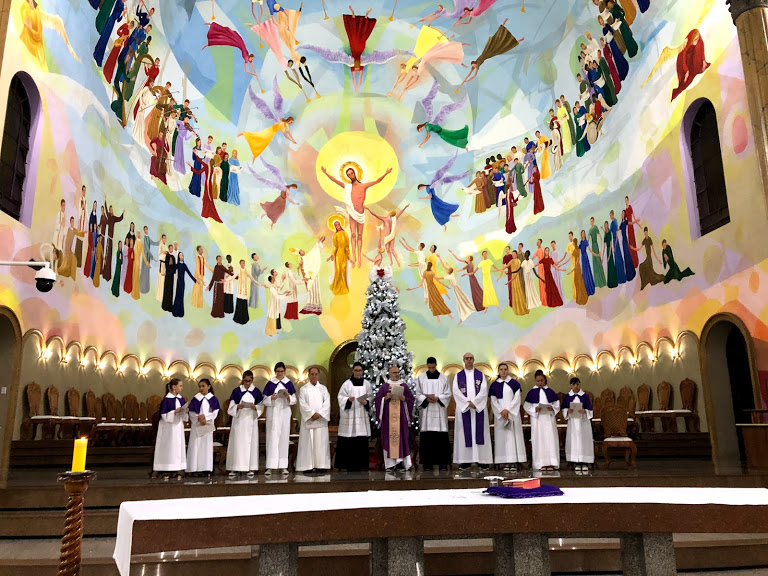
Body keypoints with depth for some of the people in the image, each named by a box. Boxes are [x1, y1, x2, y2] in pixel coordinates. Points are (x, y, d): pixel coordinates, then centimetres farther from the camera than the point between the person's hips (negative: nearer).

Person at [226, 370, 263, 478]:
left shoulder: (256, 391, 5)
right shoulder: (236, 391, 4)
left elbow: (261, 407, 4)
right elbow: (231, 407, 2)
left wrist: (255, 407, -17)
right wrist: (237, 407, -19)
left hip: (251, 421, 1)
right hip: (239, 420, -1)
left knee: (251, 442, 1)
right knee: (237, 442, -4)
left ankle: (251, 468, 5)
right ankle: (234, 468, 0)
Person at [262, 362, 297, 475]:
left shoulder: (288, 383, 6)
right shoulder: (270, 383, 3)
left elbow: (294, 400, 5)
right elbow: (265, 400, 3)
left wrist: (288, 396, -15)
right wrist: (271, 398, -18)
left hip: (284, 412, 1)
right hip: (272, 413, -1)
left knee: (284, 437, 2)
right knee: (272, 438, -5)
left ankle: (283, 466, 7)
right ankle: (270, 466, -5)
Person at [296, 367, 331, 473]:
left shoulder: (323, 388, 12)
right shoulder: (303, 389, 6)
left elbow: (327, 403, 2)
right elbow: (302, 404, -4)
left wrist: (319, 414, -12)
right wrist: (312, 414, -15)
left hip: (321, 420, 2)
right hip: (308, 420, -2)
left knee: (321, 443, -1)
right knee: (307, 443, -4)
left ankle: (321, 465, 2)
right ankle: (307, 466, -2)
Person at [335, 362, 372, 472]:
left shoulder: (366, 384, 10)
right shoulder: (347, 384, 1)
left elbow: (371, 398, 13)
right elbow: (341, 398, -2)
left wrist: (366, 402, -7)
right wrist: (348, 400, -21)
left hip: (362, 415, 3)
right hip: (349, 415, -3)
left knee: (362, 440, 0)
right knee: (349, 441, -6)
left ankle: (359, 464, 8)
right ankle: (349, 465, 1)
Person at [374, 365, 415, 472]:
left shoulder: (404, 386, 10)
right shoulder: (384, 386, 9)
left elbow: (412, 399, 9)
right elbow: (378, 399, 6)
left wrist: (404, 399, -9)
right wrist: (386, 398, -11)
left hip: (401, 416, 1)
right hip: (388, 416, -1)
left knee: (402, 438, -3)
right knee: (389, 438, -3)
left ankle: (401, 462, 2)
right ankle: (390, 463, 0)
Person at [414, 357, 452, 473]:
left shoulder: (443, 378, 9)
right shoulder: (421, 378, 8)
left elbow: (448, 394, 6)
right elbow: (417, 394, 6)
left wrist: (438, 398, -11)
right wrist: (426, 399, -12)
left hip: (439, 410, 0)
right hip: (426, 411, 0)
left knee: (441, 436, -6)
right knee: (427, 436, -4)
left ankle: (443, 461, -1)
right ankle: (428, 461, 1)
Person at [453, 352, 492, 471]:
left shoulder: (480, 375, 9)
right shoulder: (458, 376, 9)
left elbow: (484, 391, -2)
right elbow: (456, 391, -2)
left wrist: (474, 402, -14)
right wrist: (468, 403, -13)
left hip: (479, 408, 0)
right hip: (463, 408, 0)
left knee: (479, 432, -2)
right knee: (465, 433, -2)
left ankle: (481, 458, 1)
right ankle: (466, 459, 0)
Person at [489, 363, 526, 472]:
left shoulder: (514, 383, 5)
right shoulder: (494, 385, 8)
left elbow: (517, 398, -2)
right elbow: (493, 401, 4)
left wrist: (507, 410, -11)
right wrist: (501, 411, -9)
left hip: (513, 413, -1)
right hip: (500, 414, 1)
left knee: (513, 436, -4)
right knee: (502, 437, -3)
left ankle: (514, 462, -4)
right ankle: (506, 462, -3)